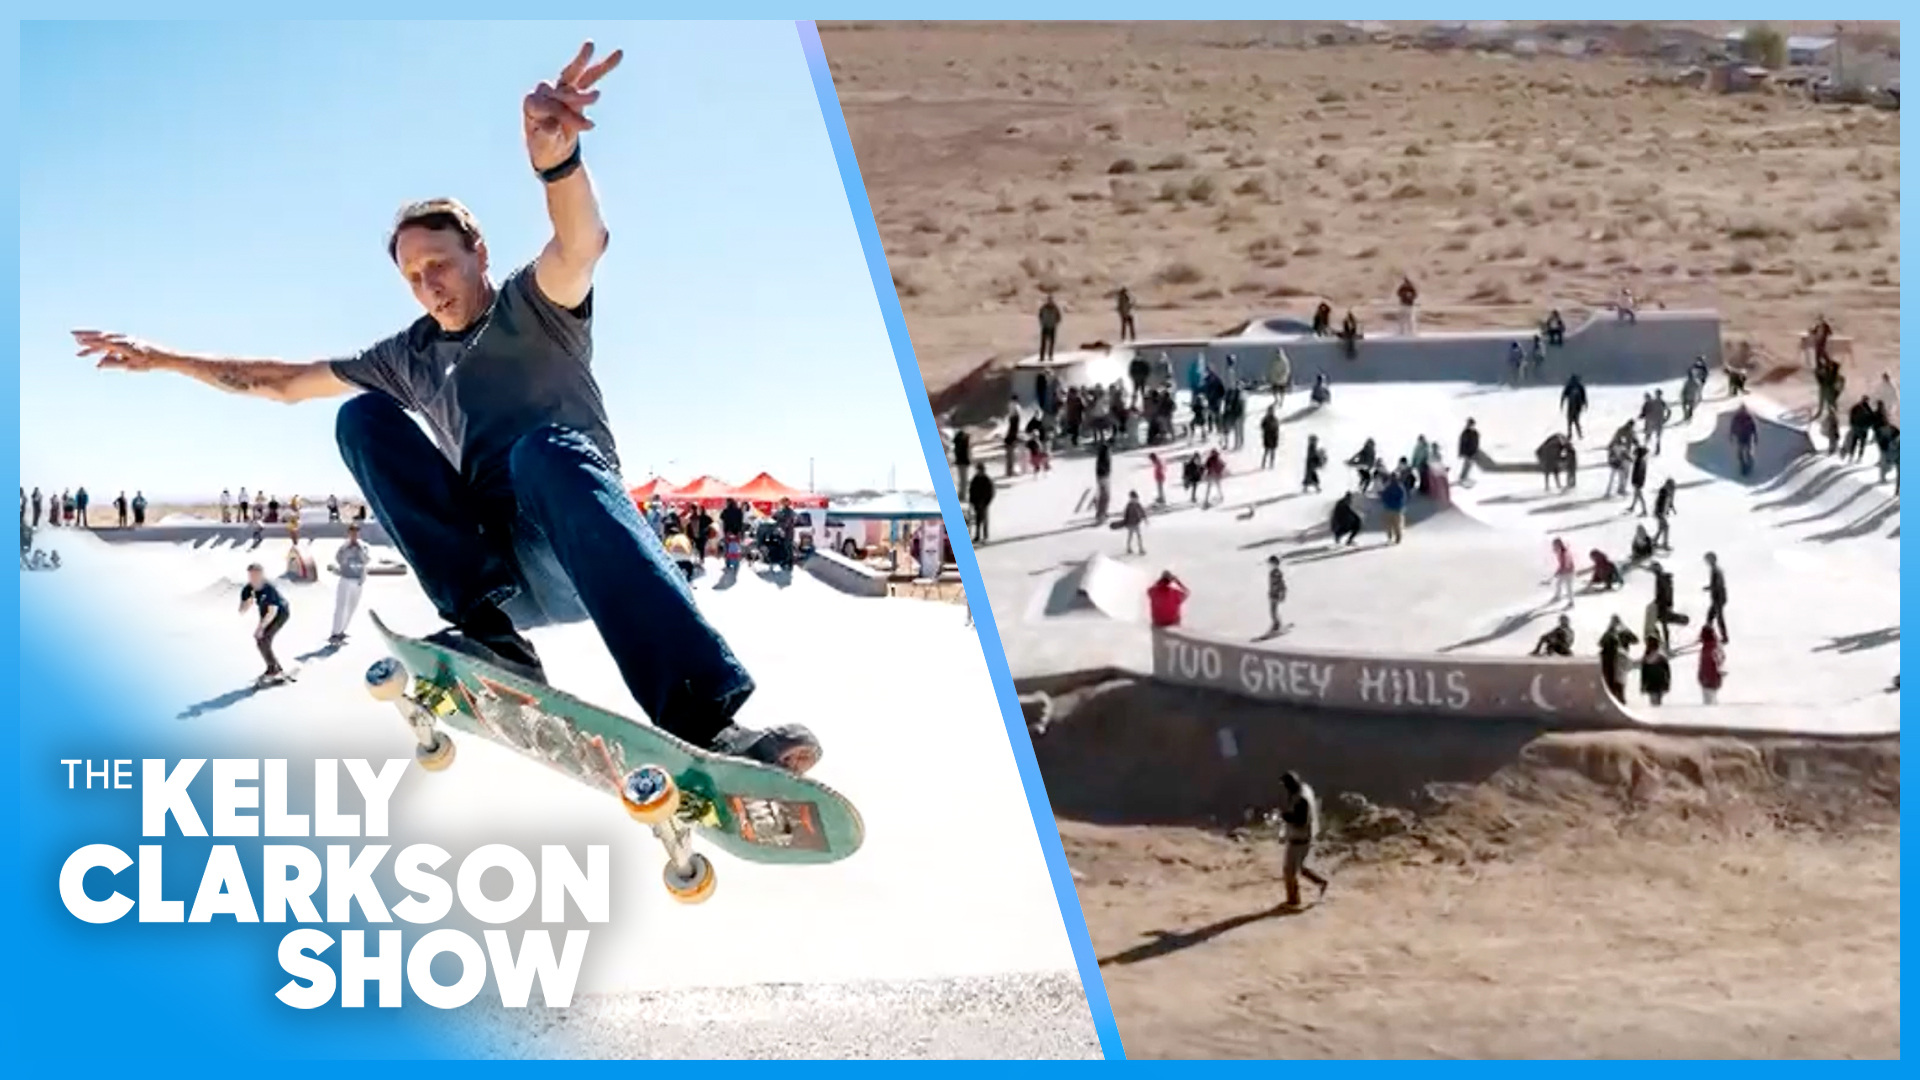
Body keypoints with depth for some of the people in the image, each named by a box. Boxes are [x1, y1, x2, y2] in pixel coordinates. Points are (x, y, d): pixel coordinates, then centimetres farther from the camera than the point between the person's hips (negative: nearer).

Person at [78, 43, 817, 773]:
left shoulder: (534, 304, 6)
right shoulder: (411, 357, 23)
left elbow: (581, 246, -18)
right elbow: (284, 385, 33)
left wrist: (556, 159, -41)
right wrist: (162, 360, 29)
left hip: (583, 546, -4)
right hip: (497, 564, 4)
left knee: (543, 450, -39)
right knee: (362, 415, -7)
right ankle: (488, 629, -26)